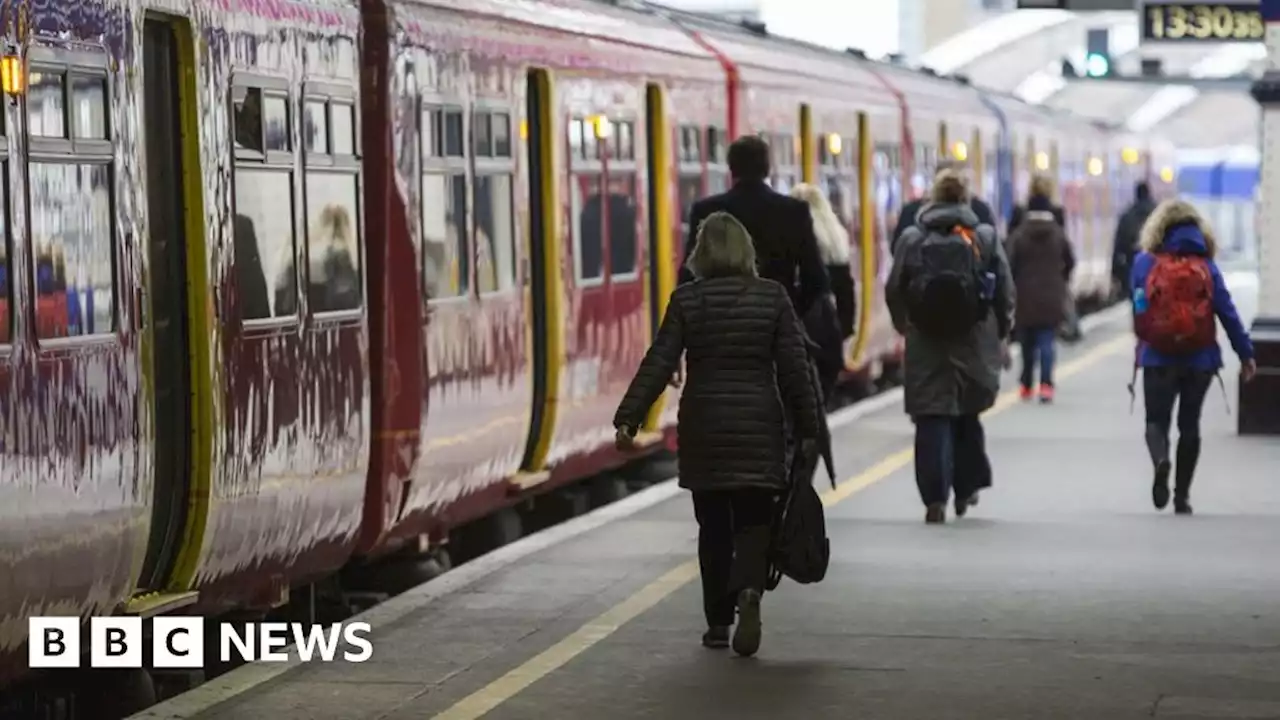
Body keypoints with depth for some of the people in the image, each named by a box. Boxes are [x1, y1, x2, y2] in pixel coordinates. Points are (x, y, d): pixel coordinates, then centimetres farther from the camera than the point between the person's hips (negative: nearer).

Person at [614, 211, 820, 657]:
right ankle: (749, 589, -26)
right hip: (759, 427, 0)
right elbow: (794, 368, -1)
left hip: (703, 427, 0)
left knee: (714, 526, 11)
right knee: (753, 521, 3)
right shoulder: (772, 297, -1)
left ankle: (718, 623, 14)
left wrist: (627, 419, -5)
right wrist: (807, 428, 5)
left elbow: (658, 365, -7)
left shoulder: (687, 300, -3)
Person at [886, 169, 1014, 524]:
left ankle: (935, 498, -9)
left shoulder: (912, 238, -1)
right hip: (974, 343, 1)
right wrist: (1001, 336, 14)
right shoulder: (986, 237, 0)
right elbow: (1006, 292, 1)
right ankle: (966, 489, 25)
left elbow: (893, 291, 2)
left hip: (926, 344, -1)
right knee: (967, 416, 19)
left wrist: (905, 327, 19)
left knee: (932, 419, 0)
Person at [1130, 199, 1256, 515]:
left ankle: (1160, 460, -26)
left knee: (1157, 420, 7)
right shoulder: (1206, 266, 1)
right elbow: (1227, 312, -3)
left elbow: (1137, 308, 3)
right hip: (1200, 359, 1)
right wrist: (1246, 354, -1)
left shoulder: (1144, 262, -1)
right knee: (1189, 424, 13)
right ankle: (1182, 496, 14)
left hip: (1157, 358, -1)